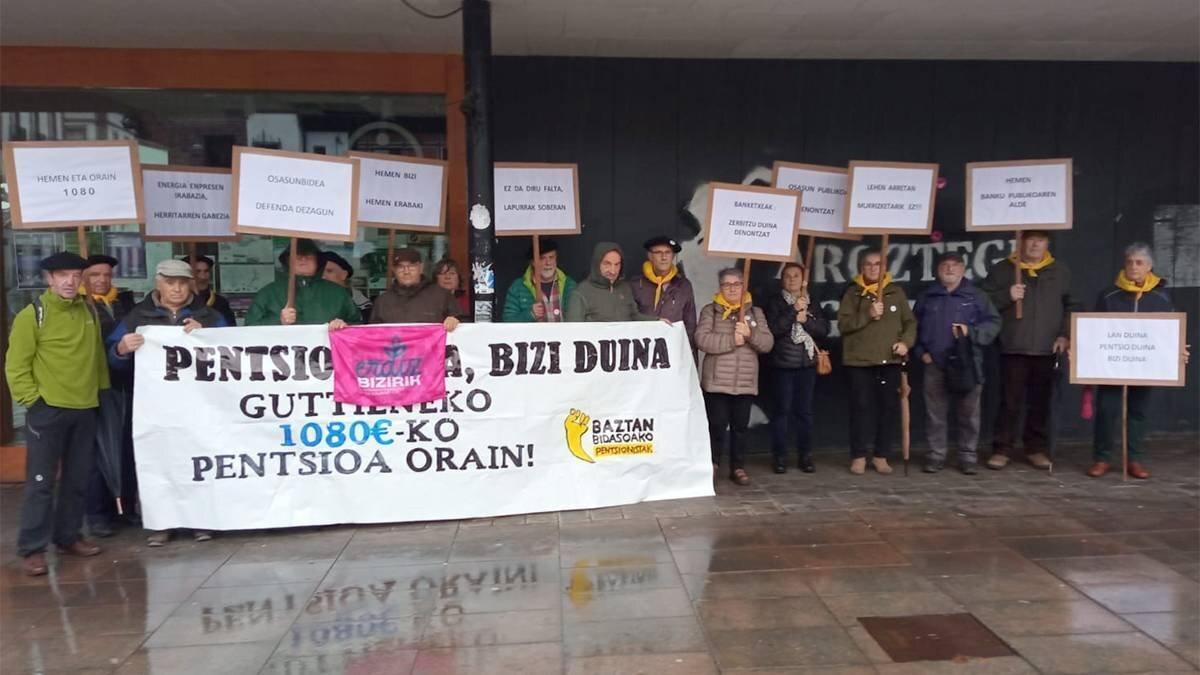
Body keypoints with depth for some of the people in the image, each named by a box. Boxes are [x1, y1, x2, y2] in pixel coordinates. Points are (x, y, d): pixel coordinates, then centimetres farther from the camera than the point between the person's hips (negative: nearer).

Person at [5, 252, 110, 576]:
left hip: (85, 409, 5)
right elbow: (16, 366, -6)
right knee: (40, 481, -2)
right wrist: (31, 400, -11)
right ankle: (32, 549, 5)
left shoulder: (89, 311, 9)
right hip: (47, 410, -5)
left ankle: (68, 537, 24)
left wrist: (102, 389, 11)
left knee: (77, 479, 12)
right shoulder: (32, 315, -6)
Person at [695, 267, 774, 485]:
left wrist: (750, 334, -16)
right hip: (717, 381, -3)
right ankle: (712, 464, 18)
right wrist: (732, 340, -17)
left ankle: (738, 467, 19)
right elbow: (702, 340, -13)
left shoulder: (755, 312, 11)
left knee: (740, 426, 9)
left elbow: (768, 344, 2)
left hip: (746, 383, 3)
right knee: (717, 425, 0)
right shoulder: (710, 310, 1)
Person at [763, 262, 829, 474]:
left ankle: (805, 456, 12)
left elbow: (824, 329, 3)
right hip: (783, 363, -3)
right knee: (782, 409, -4)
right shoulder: (775, 302, 2)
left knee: (805, 410, 4)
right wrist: (794, 311, -15)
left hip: (807, 363, 3)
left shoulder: (812, 303, 13)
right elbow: (773, 329, -12)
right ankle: (780, 457, 3)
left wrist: (805, 319, -11)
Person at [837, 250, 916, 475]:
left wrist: (906, 341, -7)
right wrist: (868, 315, -16)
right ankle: (859, 456, 8)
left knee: (889, 407, 3)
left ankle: (881, 455, 13)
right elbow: (843, 324, -5)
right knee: (861, 407, -1)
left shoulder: (896, 292, 10)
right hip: (860, 361, -2)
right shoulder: (853, 293, 4)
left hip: (890, 360, 2)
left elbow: (910, 322, 11)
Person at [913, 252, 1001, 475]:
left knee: (968, 413, 4)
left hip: (968, 364, -1)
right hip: (934, 365, 1)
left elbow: (993, 323, 1)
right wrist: (920, 352, 3)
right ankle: (935, 455, 13)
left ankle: (968, 457, 13)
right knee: (935, 414, 5)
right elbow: (914, 327, 14)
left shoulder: (977, 296, 5)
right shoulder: (927, 297, 10)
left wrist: (971, 332, -14)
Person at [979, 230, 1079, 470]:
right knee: (1010, 401, -2)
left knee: (1041, 402, 7)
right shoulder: (1002, 269, 5)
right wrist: (1007, 296, -13)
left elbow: (1071, 306, 12)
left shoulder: (1060, 271, 12)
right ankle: (1001, 449, 6)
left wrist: (1065, 334, 1)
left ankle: (1036, 449, 18)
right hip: (1013, 348, -2)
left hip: (1047, 349, 2)